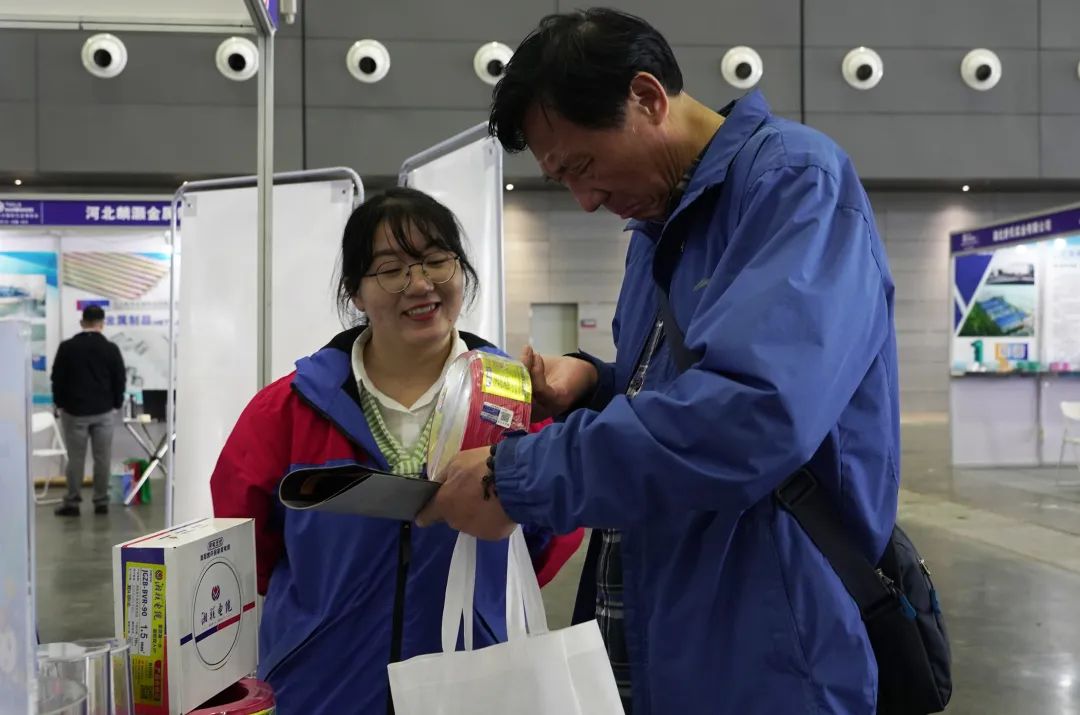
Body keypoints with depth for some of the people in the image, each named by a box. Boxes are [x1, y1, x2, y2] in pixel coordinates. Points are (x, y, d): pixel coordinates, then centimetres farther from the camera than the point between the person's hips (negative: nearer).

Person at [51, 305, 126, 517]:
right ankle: (101, 502, 9)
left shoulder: (67, 347, -4)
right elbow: (120, 380, 2)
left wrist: (59, 404, 13)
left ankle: (72, 503, 8)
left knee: (75, 458, 4)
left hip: (74, 411, 0)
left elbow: (57, 379, 1)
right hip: (104, 412, 0)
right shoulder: (111, 349, -3)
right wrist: (116, 404, 13)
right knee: (102, 458, 5)